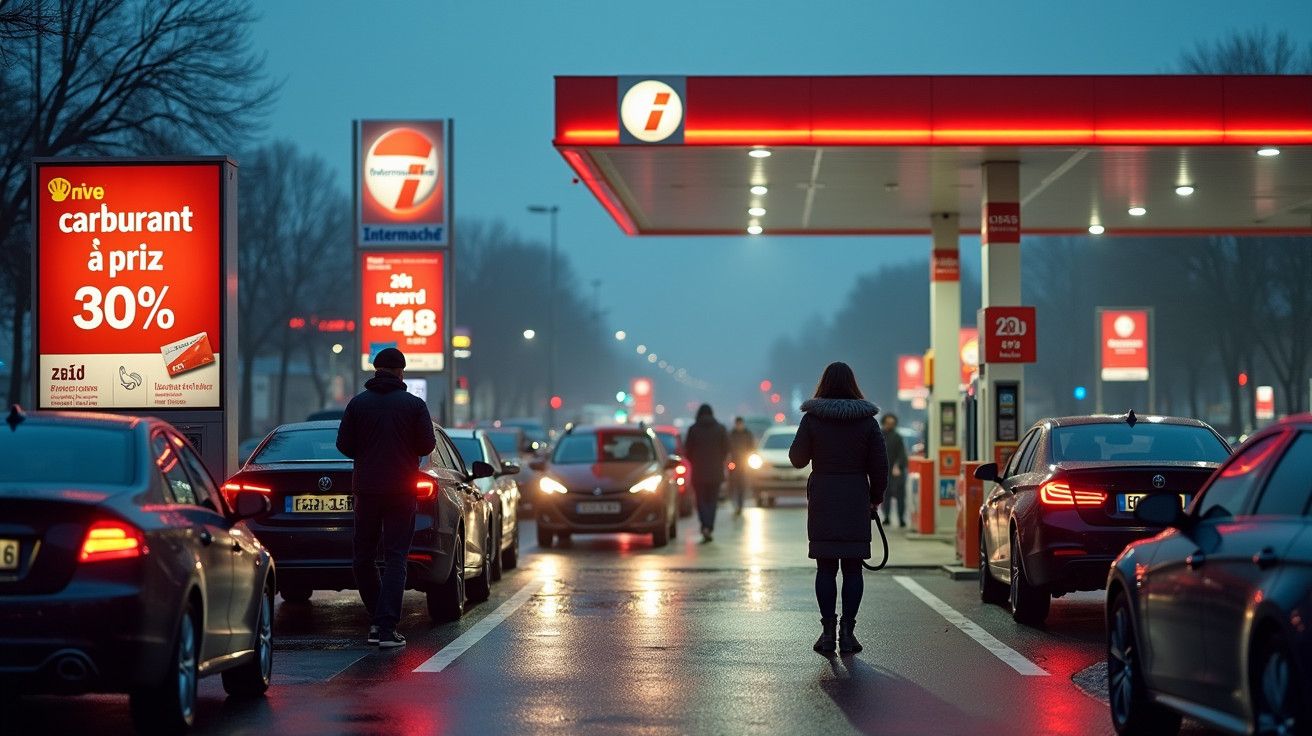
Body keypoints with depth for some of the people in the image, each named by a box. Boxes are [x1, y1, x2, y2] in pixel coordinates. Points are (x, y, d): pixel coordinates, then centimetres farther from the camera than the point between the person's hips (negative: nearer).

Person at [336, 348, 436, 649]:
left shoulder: (358, 403, 1)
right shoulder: (414, 404, -3)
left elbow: (344, 445, 0)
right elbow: (427, 445, -3)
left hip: (366, 488, 1)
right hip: (402, 489, -1)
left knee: (363, 557, 13)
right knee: (395, 558, -1)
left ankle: (377, 622, 14)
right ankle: (386, 627, -10)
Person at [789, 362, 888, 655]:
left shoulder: (812, 419, -4)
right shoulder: (867, 420, 0)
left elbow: (797, 458, 2)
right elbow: (879, 464, 1)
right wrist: (876, 498, 13)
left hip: (822, 501, 0)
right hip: (856, 500, 0)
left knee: (825, 567, 4)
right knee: (852, 567, 4)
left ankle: (828, 631, 0)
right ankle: (847, 631, 1)